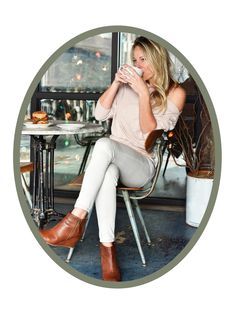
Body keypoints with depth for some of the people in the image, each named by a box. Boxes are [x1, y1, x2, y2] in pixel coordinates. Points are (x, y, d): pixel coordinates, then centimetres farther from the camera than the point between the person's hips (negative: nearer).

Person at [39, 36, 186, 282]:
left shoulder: (175, 93, 3)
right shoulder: (128, 85, 15)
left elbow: (151, 134, -7)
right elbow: (100, 114, 7)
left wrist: (144, 94, -15)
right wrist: (116, 82, -2)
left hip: (141, 165, -3)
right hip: (113, 159, 3)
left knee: (105, 143, -36)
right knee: (107, 173, -37)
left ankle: (75, 222, -36)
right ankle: (107, 248, -35)